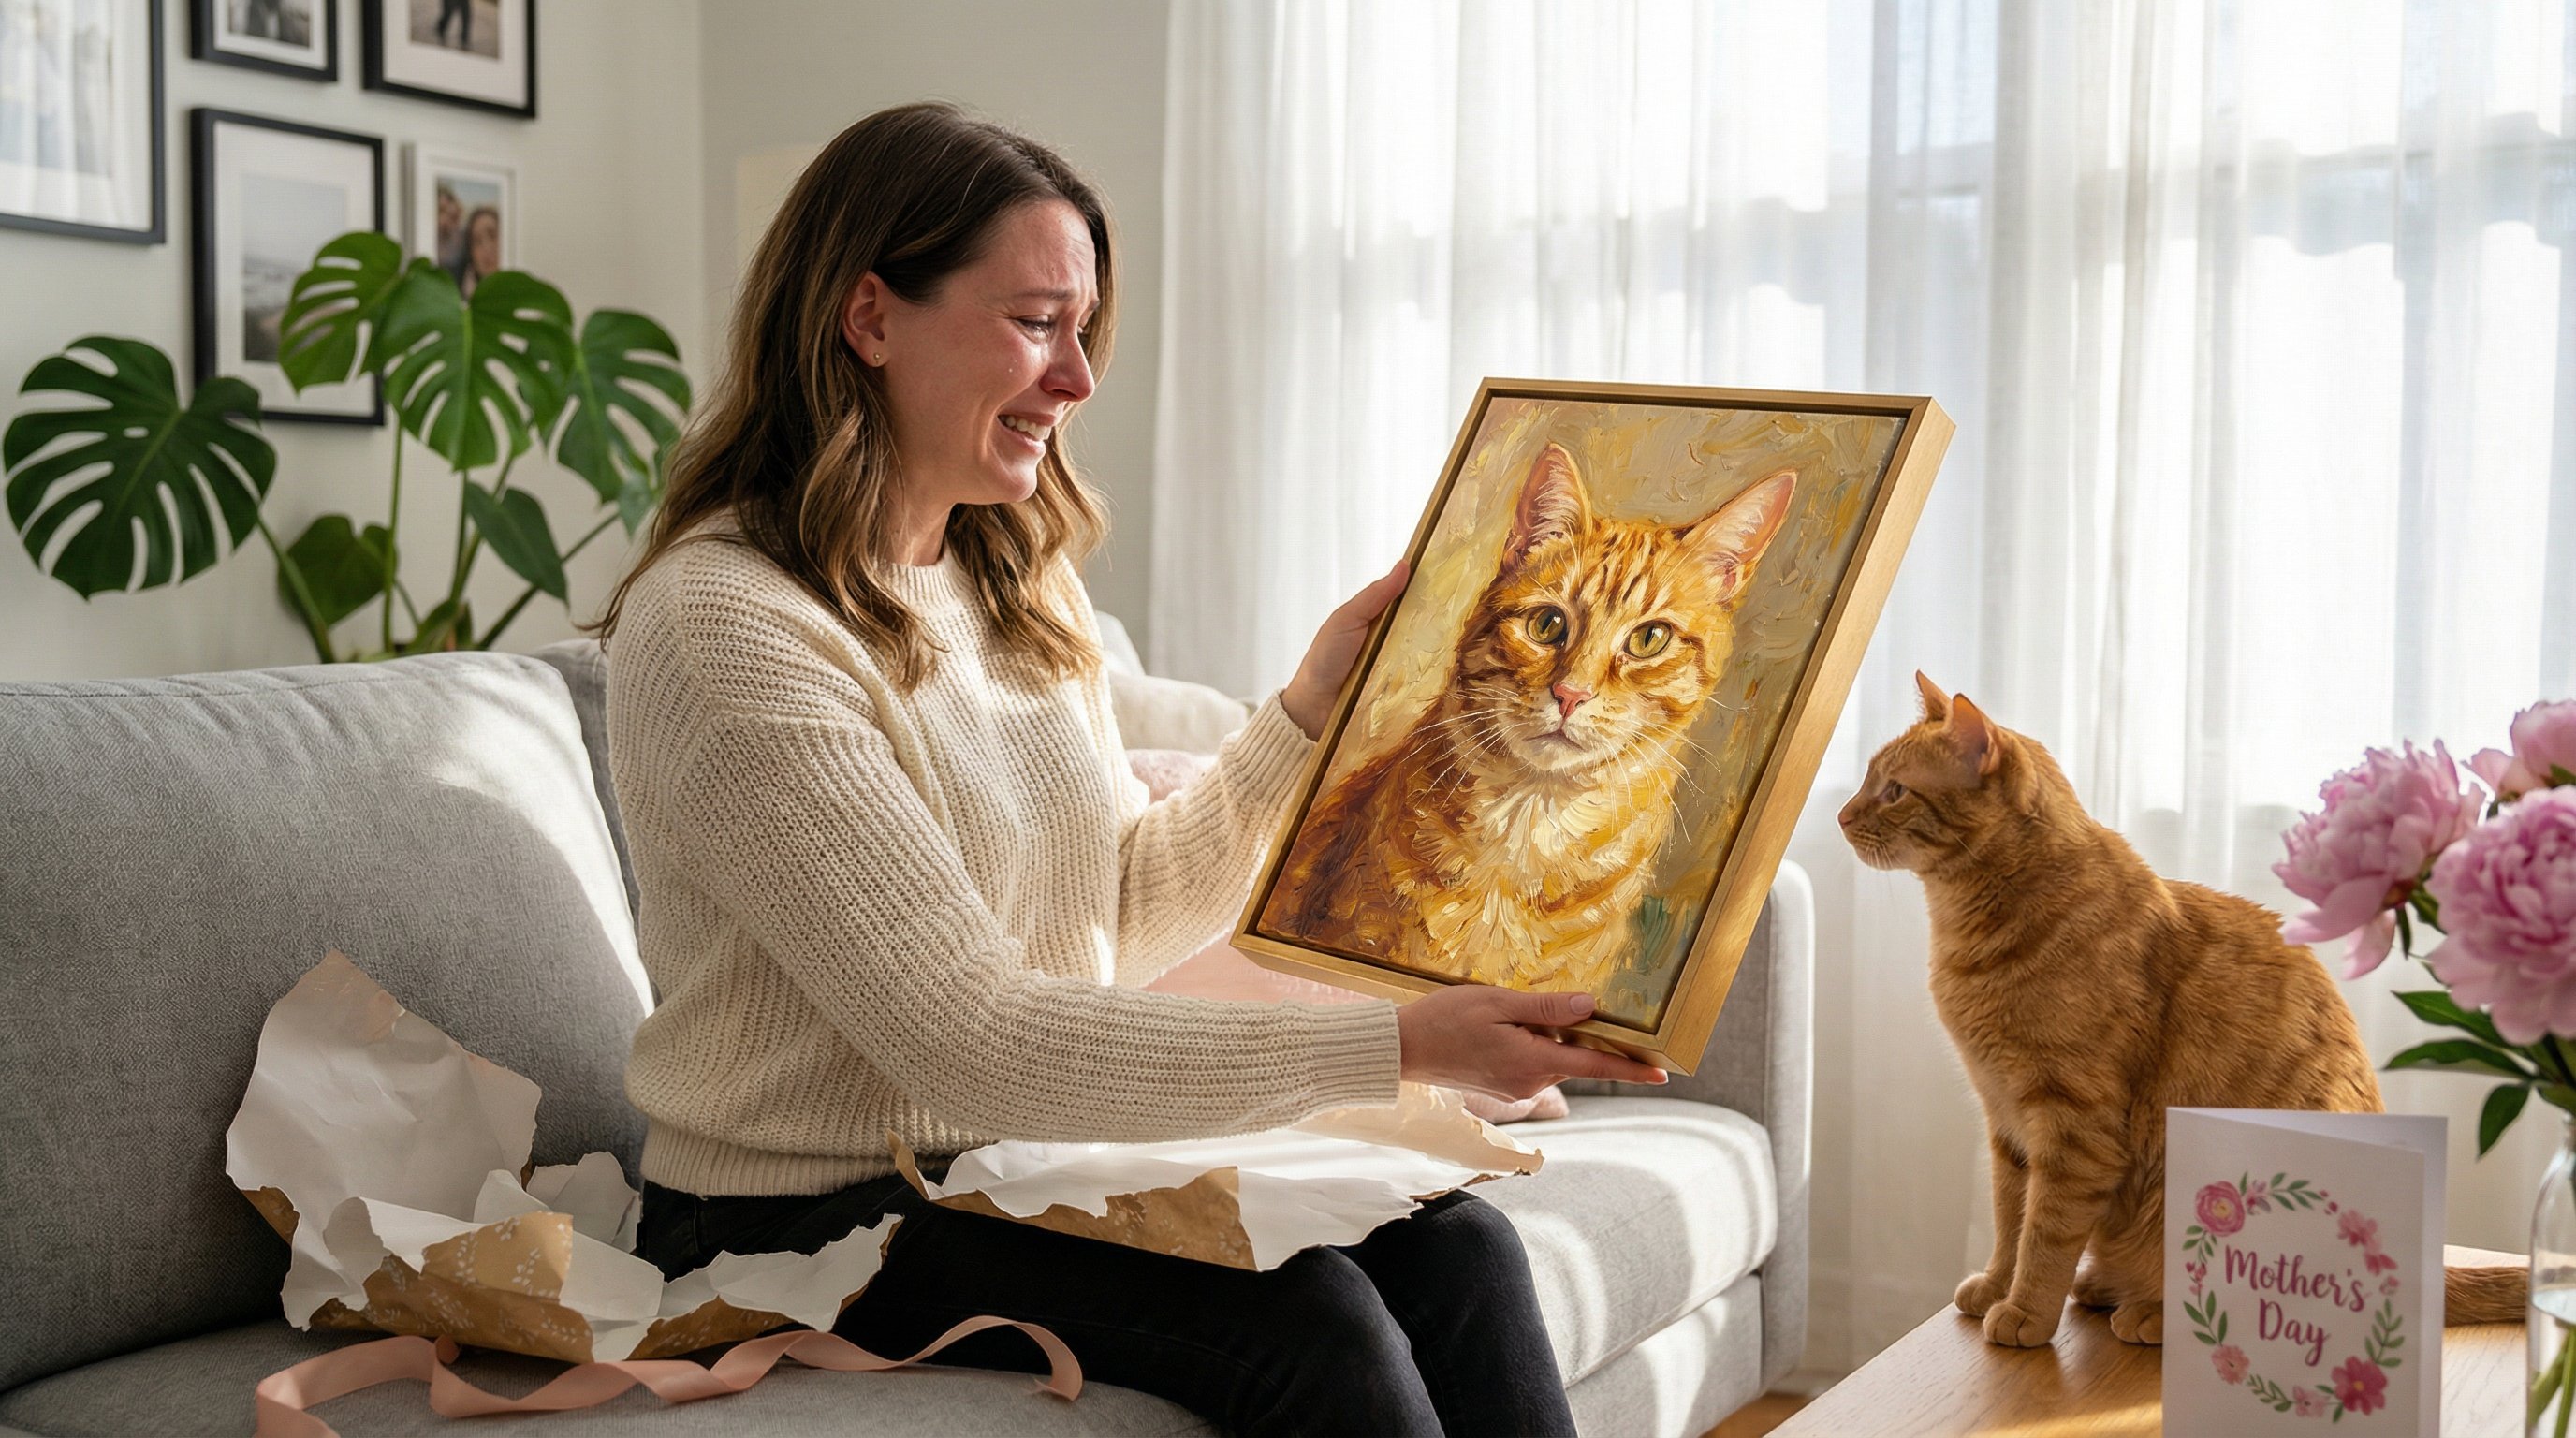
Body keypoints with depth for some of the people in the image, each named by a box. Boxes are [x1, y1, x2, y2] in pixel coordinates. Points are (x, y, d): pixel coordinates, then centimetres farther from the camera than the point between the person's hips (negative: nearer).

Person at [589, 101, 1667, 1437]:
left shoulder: (1020, 587, 10)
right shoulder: (721, 627, -18)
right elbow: (973, 1039, -24)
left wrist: (1313, 703, 3)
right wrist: (1395, 1046, -26)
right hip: (812, 1218, -7)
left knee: (1457, 1248, -15)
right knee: (1303, 1313, -25)